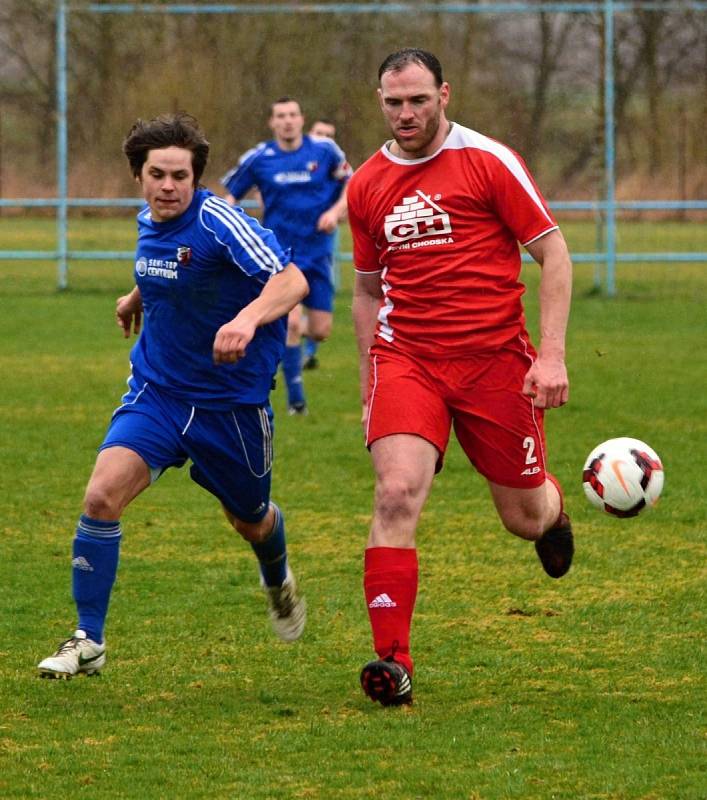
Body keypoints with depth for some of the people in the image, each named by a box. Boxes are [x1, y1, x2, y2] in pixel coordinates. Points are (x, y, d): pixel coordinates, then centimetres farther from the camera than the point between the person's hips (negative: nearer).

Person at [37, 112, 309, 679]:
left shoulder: (218, 221, -21)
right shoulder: (149, 223, 1)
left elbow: (291, 281, -32)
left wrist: (247, 319, -48)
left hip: (231, 402, -4)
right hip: (156, 392, 4)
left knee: (251, 521, 17)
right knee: (102, 494, -19)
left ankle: (279, 583, 56)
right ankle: (88, 641, -9)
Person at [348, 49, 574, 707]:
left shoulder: (488, 161, -5)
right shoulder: (366, 184, 7)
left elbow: (553, 254, -2)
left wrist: (551, 355, -11)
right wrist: (368, 387, 17)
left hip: (495, 357, -2)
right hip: (406, 357, 2)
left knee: (524, 518, 8)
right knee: (396, 493, -21)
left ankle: (550, 508, 49)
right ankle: (393, 661, -22)